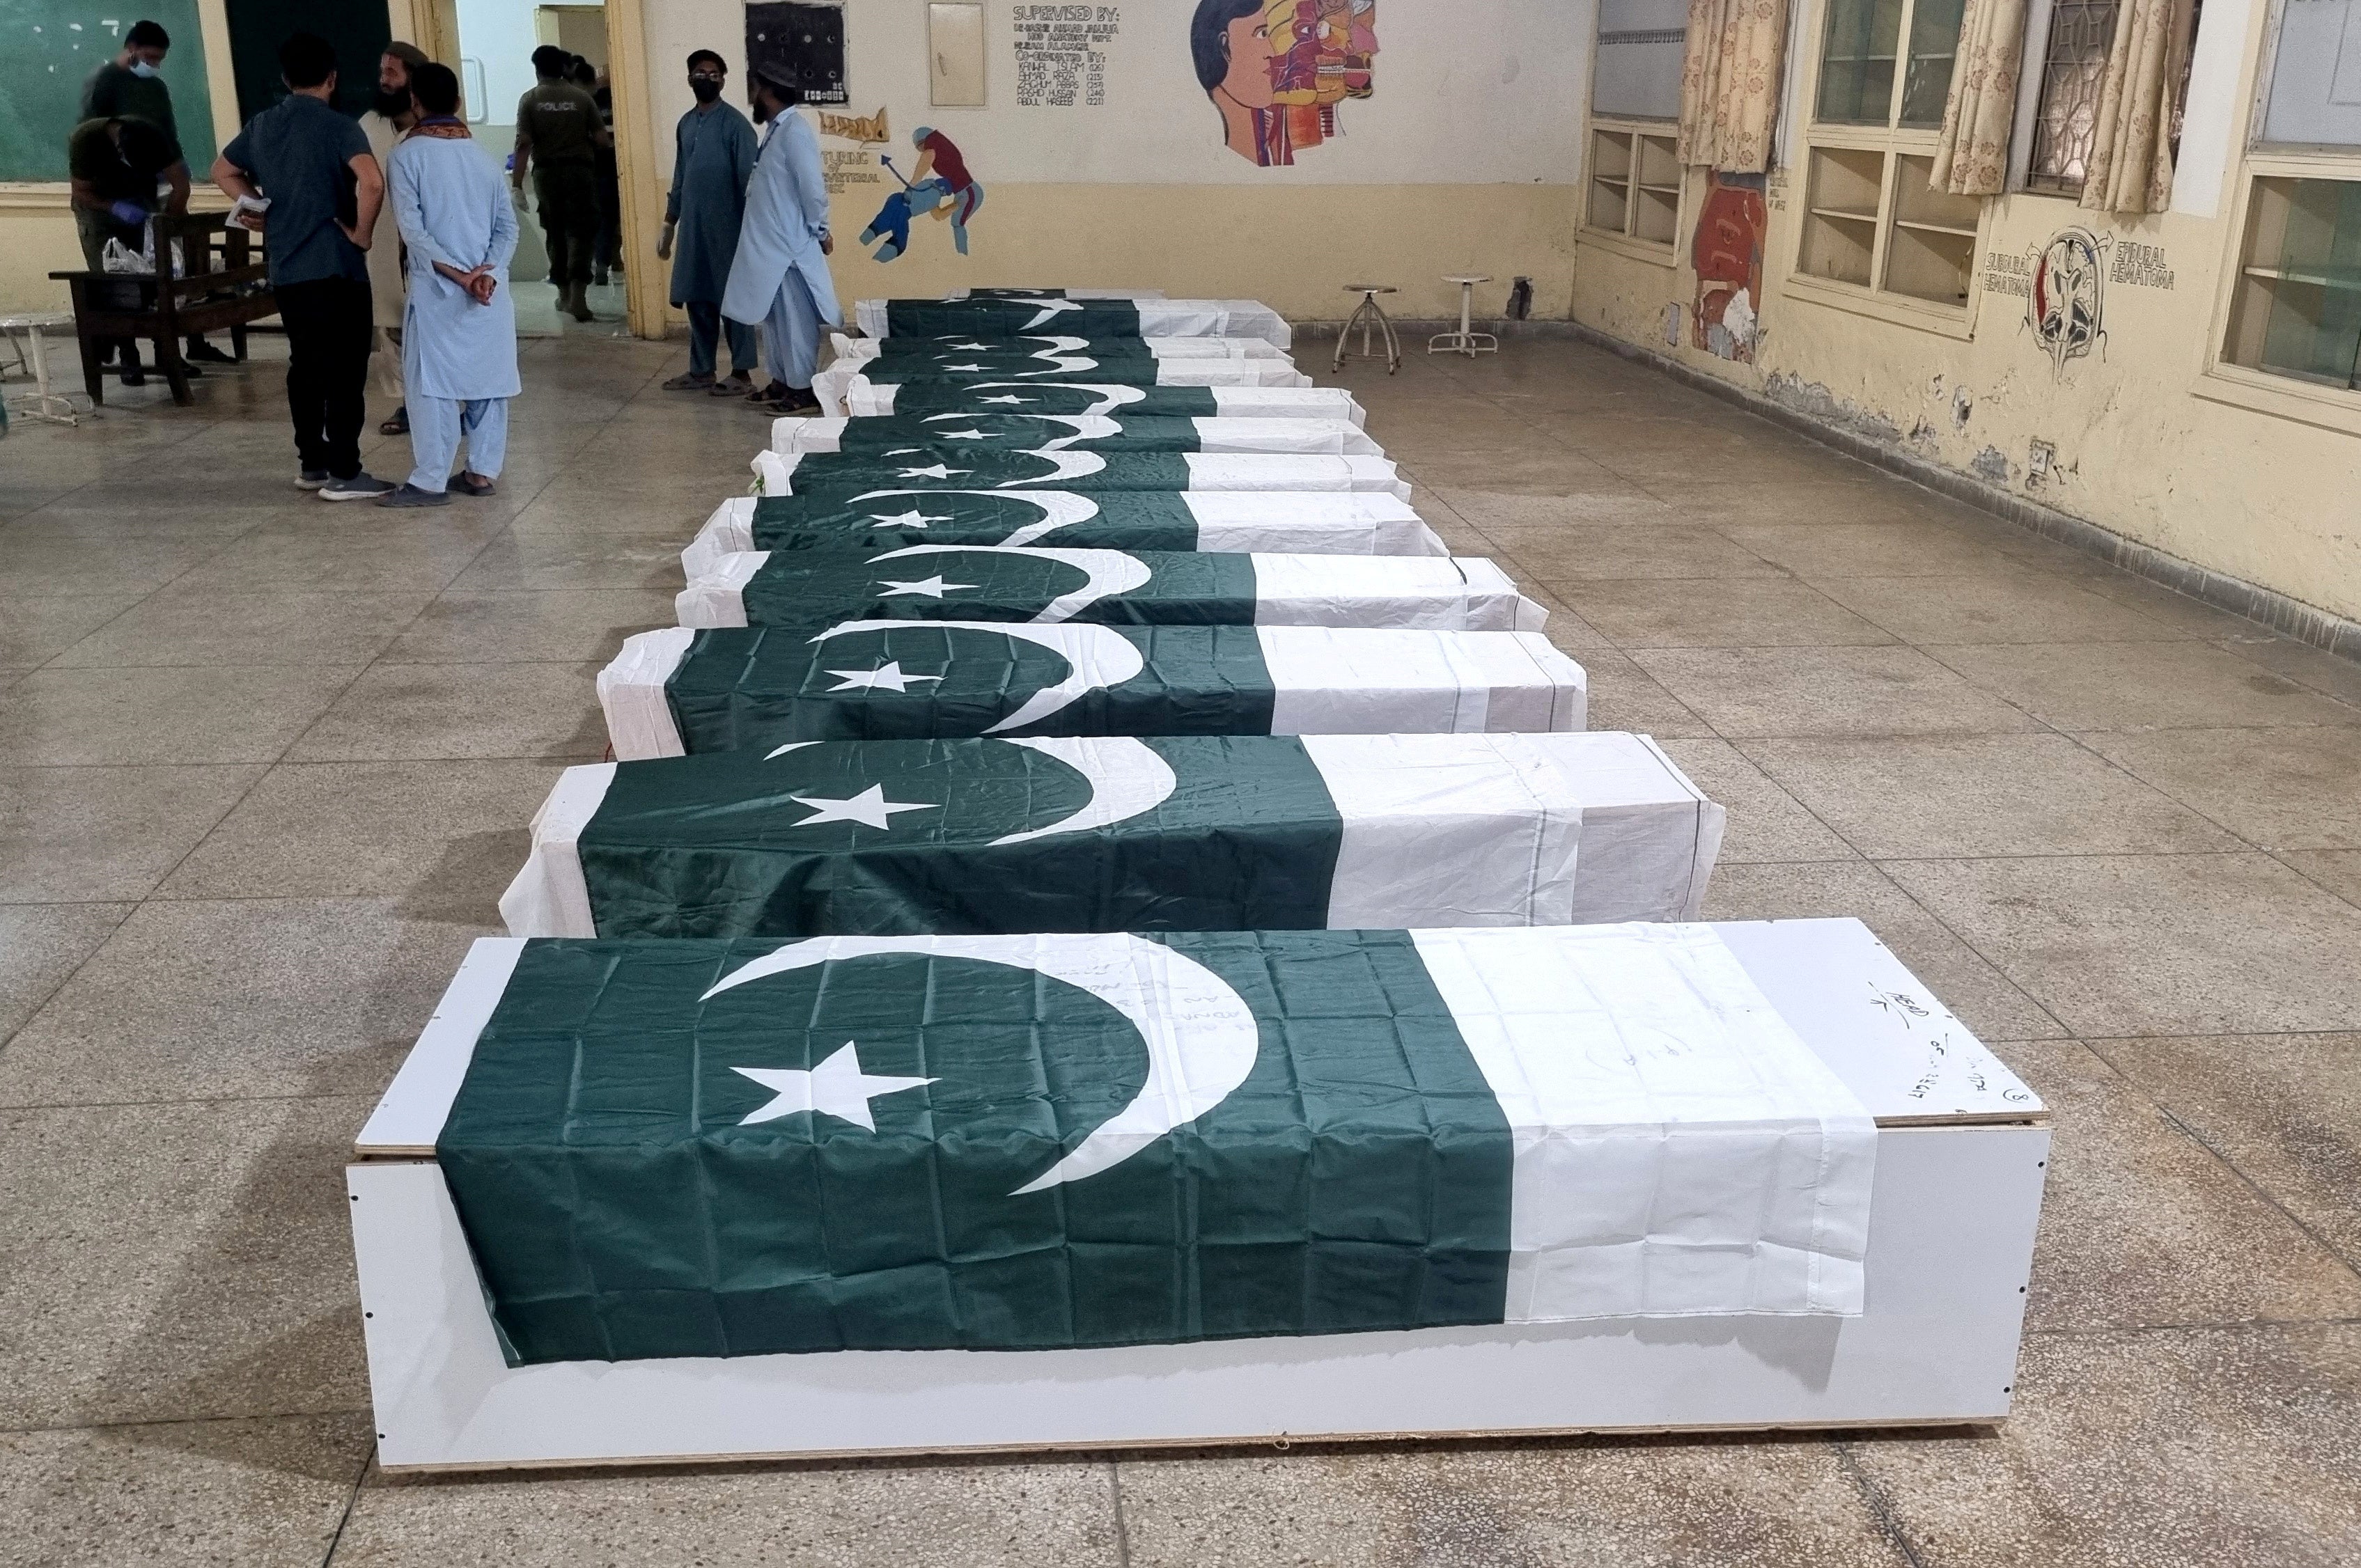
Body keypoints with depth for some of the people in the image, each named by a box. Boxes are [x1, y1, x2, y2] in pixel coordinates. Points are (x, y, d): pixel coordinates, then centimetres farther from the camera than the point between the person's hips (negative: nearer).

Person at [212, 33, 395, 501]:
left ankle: (312, 462, 21)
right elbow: (372, 182, -26)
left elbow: (223, 172, 25)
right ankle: (344, 474, -4)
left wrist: (267, 209, 18)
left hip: (285, 268, 7)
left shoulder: (261, 126, 11)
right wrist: (361, 233, -13)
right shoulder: (337, 126, -10)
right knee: (345, 368, -3)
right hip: (334, 265, -7)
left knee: (305, 365, 15)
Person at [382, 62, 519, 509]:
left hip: (437, 288, -4)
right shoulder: (481, 155, 9)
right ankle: (482, 472, 13)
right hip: (489, 289, 4)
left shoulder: (407, 154, -4)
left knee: (432, 383, -1)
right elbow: (508, 225, 2)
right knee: (486, 378, 9)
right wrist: (488, 273, -7)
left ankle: (430, 481, -2)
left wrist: (454, 272, -13)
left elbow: (412, 228, -13)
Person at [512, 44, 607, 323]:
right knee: (579, 233, -2)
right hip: (580, 171, -1)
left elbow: (524, 144, -8)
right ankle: (578, 297, -16)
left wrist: (517, 184, -7)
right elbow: (600, 136, -3)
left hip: (547, 173, 1)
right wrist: (612, 143, 21)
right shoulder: (581, 97, -1)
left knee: (555, 234, 15)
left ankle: (565, 295, 23)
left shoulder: (530, 99, -1)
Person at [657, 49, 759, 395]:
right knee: (697, 300, 10)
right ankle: (701, 371, 19)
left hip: (727, 228, -7)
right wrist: (669, 225, 18)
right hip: (693, 227, 7)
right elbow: (679, 178, 19)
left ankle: (742, 374, 4)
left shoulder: (735, 123, -9)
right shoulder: (685, 124, 13)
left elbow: (748, 179, -11)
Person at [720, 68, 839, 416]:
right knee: (774, 318, 16)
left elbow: (813, 188, -19)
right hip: (772, 244, 10)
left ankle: (803, 391, 5)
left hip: (792, 246, -10)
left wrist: (821, 233, -9)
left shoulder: (795, 131, -18)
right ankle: (781, 383, 25)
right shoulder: (777, 129, 13)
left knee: (796, 320, -2)